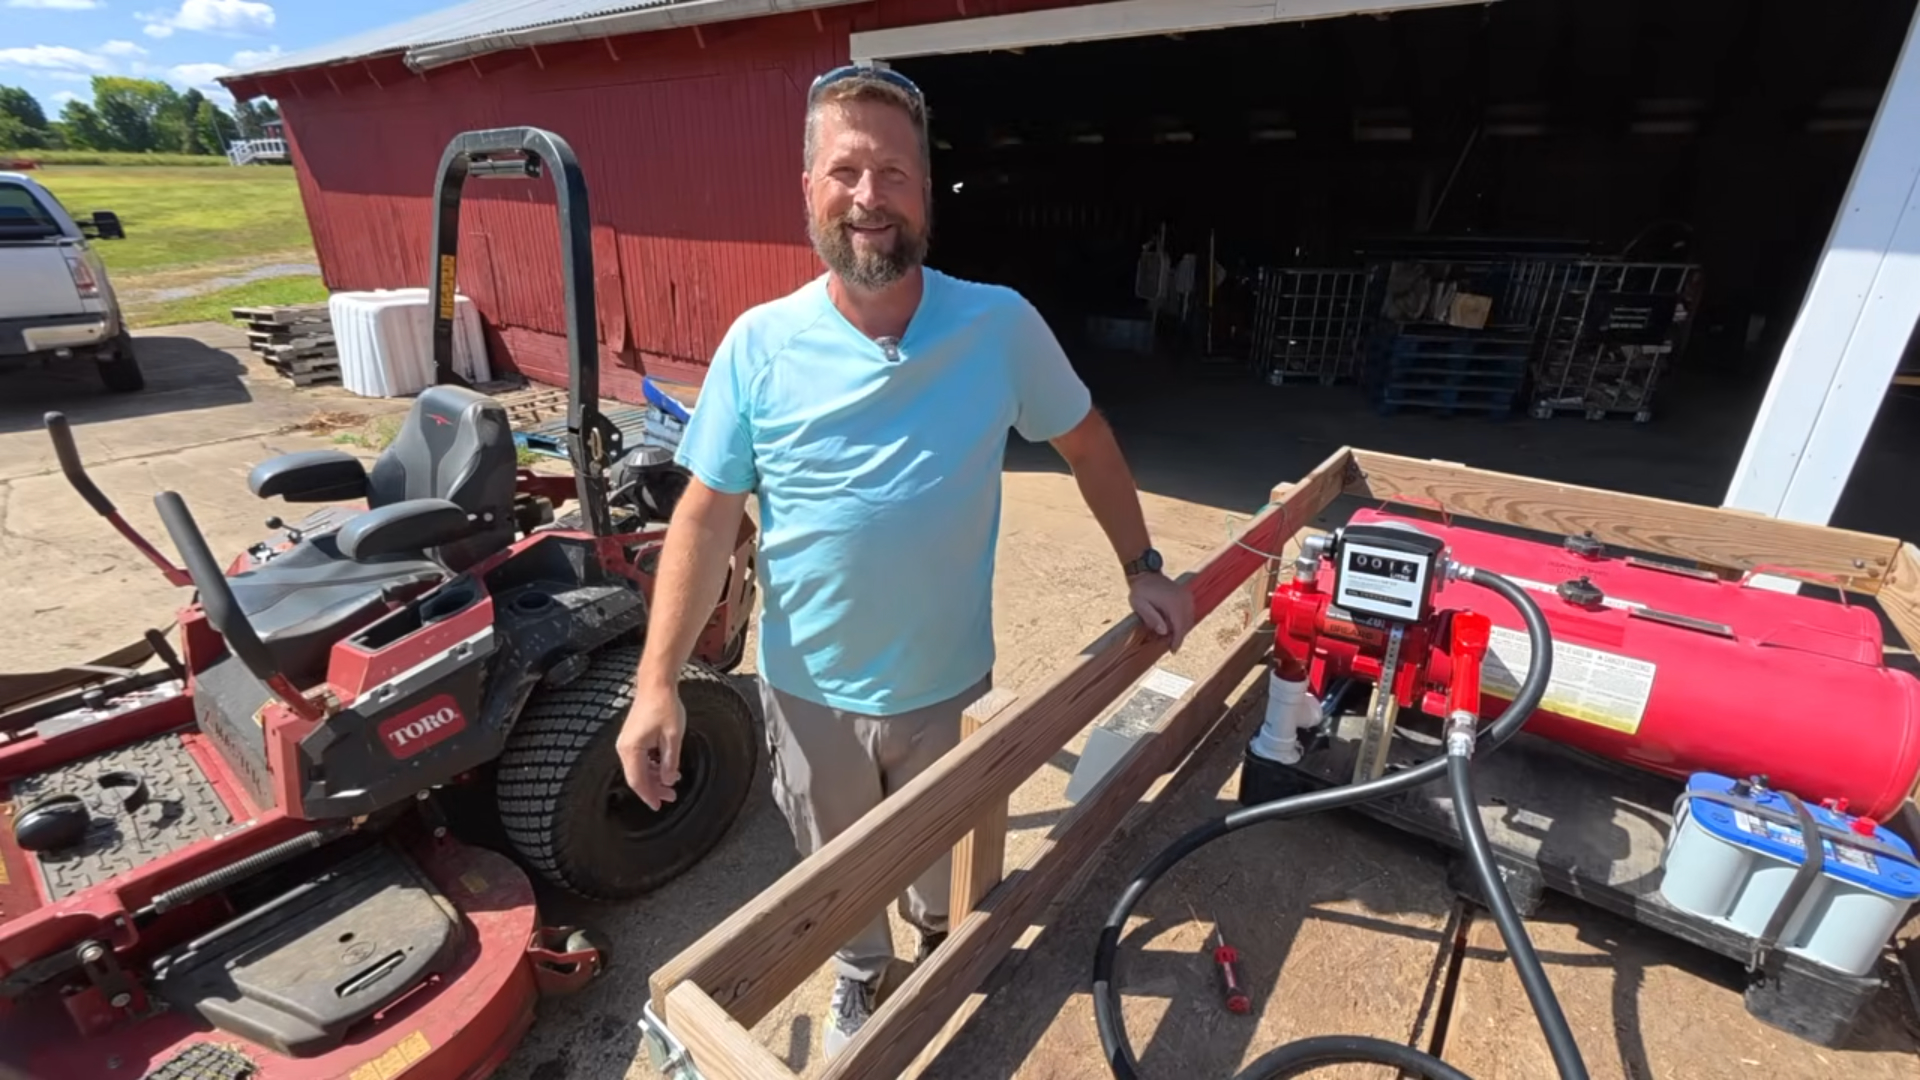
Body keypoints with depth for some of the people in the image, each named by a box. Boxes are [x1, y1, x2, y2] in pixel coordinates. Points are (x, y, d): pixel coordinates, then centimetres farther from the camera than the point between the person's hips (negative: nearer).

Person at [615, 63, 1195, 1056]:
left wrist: (1140, 569, 1)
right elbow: (706, 517, -10)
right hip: (810, 688, 0)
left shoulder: (1001, 325, -13)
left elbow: (1086, 442, 1)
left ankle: (942, 940, 63)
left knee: (948, 850, 28)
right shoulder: (759, 346, -14)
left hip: (948, 680, 1)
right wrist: (657, 683, -14)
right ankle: (861, 971, 59)